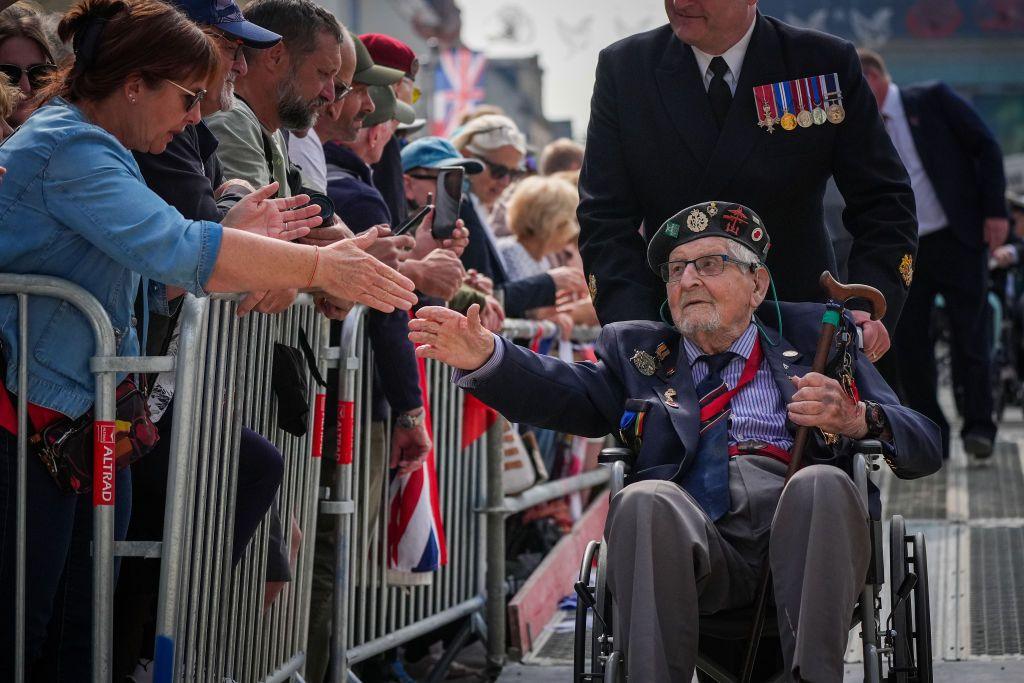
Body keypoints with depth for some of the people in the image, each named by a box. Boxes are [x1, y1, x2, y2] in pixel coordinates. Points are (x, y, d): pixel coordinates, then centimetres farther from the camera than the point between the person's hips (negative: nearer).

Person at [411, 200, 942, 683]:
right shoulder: (637, 350, 29)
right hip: (694, 531, 0)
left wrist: (857, 419, -5)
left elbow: (926, 448, 18)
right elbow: (565, 393, 7)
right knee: (645, 500, -31)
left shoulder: (815, 335, 25)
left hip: (800, 522, 0)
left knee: (821, 482, -32)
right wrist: (484, 357, -12)